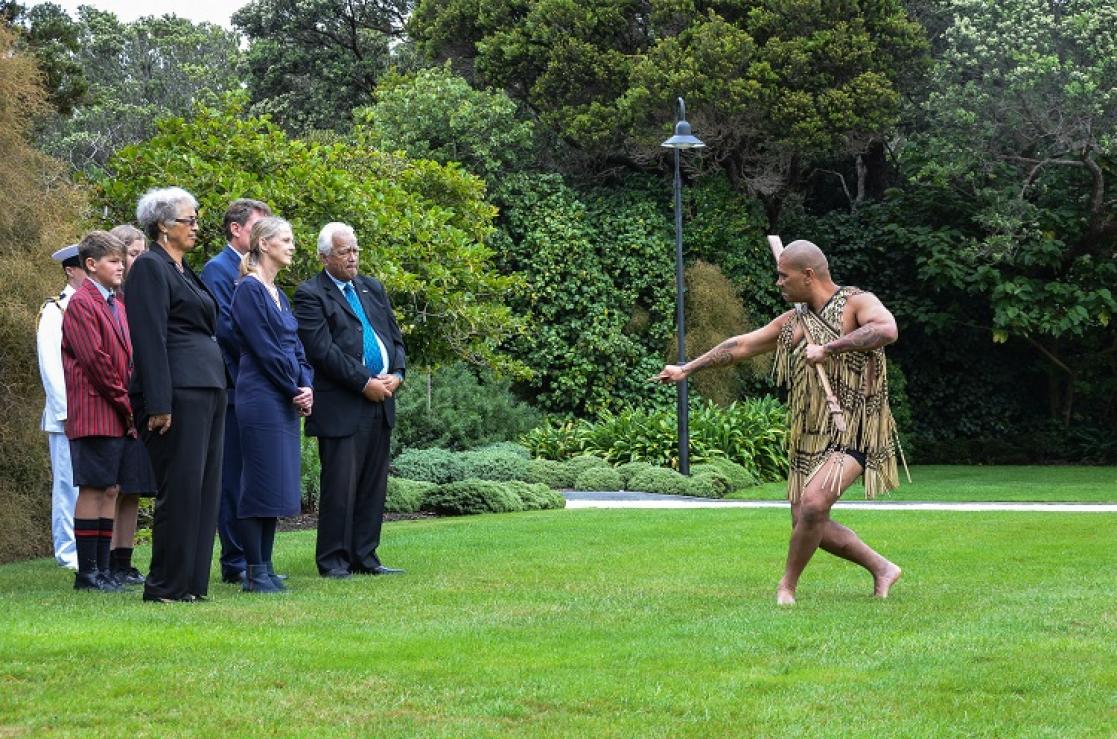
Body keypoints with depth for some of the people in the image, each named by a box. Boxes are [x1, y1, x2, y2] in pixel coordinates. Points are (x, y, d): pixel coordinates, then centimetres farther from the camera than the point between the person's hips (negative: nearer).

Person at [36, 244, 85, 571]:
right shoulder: (54, 311, -3)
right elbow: (50, 366, -8)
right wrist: (67, 412, -13)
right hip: (67, 416, -6)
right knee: (69, 483, -3)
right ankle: (68, 552, 3)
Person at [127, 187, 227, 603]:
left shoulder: (183, 271, 21)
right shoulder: (150, 268, -8)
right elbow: (150, 339, -15)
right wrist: (159, 404, -21)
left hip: (207, 389, 10)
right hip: (178, 392, -10)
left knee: (204, 488, 9)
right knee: (180, 488, -7)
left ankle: (192, 583, 14)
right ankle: (167, 586, -1)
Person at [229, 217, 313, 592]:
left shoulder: (278, 294, 17)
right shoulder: (249, 290, -10)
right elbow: (264, 348, -14)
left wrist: (306, 386, -1)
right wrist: (296, 390, -9)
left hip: (286, 402, 9)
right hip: (261, 399, -9)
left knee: (278, 487, 9)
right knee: (261, 484, -6)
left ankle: (265, 568, 14)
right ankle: (254, 572, -1)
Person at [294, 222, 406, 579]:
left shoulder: (373, 288, 18)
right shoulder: (310, 294, -4)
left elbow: (395, 336, 18)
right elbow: (322, 350, -13)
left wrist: (396, 373, -1)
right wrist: (365, 383, -14)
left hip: (381, 402, 7)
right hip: (341, 406, -7)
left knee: (373, 485, 8)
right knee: (341, 485, -6)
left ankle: (364, 557, 15)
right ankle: (333, 561, 2)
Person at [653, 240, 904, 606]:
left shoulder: (858, 303, -9)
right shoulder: (792, 322, 12)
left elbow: (887, 330, -30)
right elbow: (740, 345, 21)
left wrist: (827, 348, -29)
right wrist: (687, 369, 27)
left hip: (852, 434, -8)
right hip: (810, 438, 8)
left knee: (813, 504, -24)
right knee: (807, 523, 4)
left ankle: (787, 585, -4)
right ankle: (881, 568, 20)